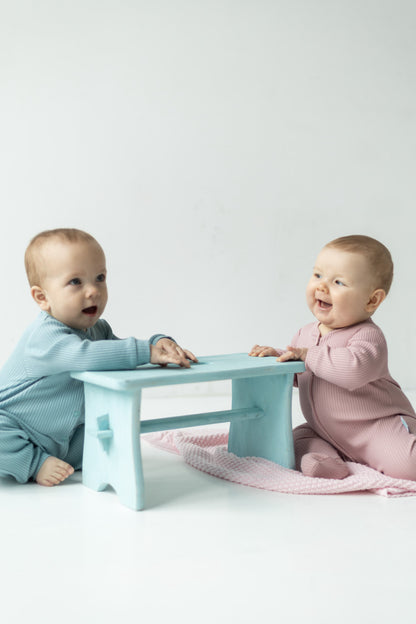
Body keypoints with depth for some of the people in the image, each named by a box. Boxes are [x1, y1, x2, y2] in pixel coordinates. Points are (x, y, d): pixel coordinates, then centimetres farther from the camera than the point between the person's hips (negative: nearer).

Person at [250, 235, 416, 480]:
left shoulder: (367, 336, -20)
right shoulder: (306, 334, 6)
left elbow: (354, 369, -43)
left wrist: (309, 356, -30)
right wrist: (278, 355, 3)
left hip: (379, 428, -8)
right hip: (330, 433, 8)